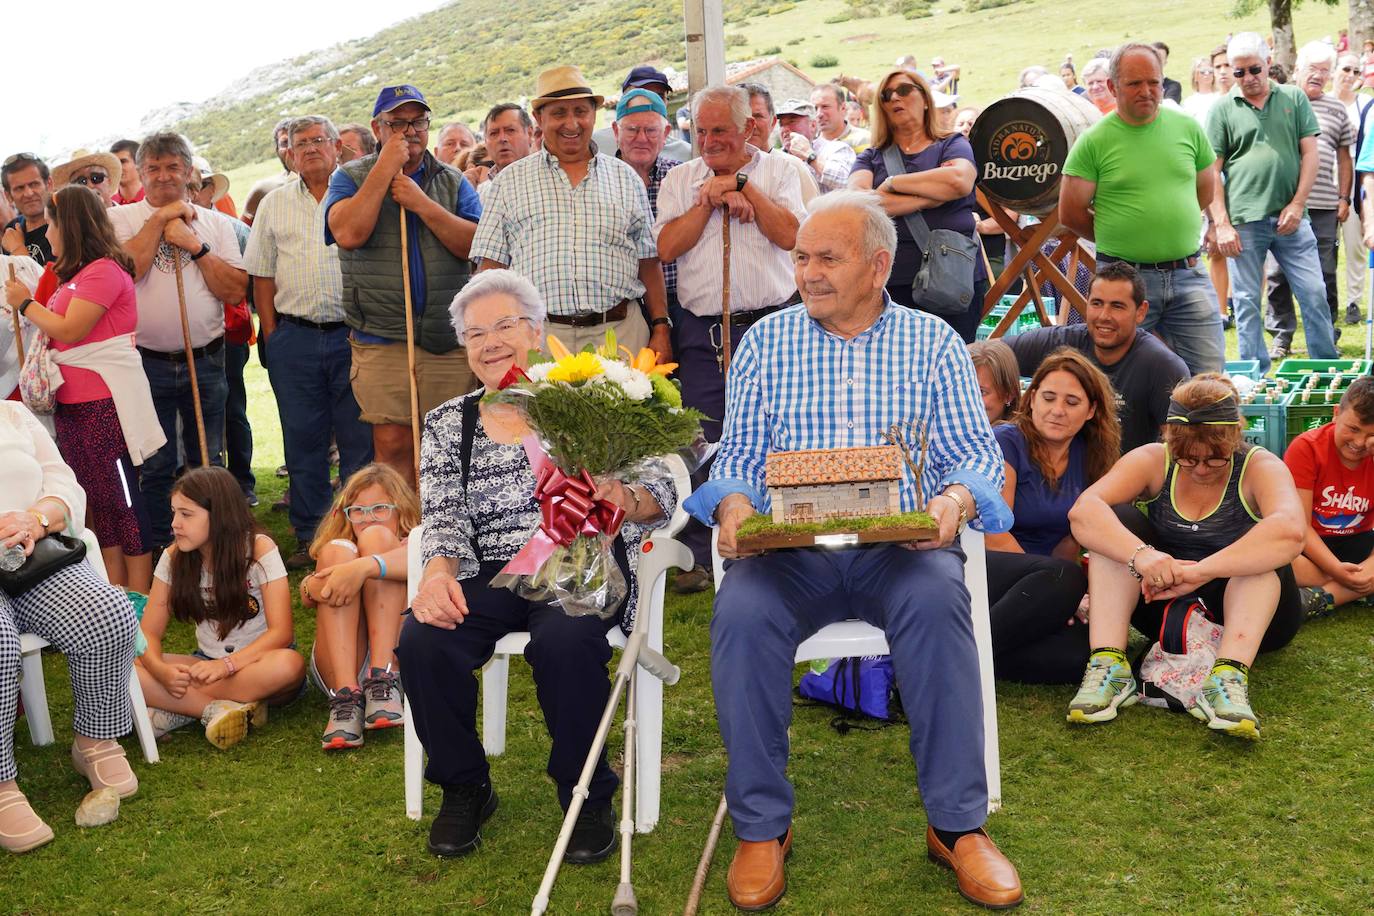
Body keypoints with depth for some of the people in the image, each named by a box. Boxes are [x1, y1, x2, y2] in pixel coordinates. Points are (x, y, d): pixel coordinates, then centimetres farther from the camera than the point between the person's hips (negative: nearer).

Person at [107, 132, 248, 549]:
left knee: (208, 463, 10)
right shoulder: (121, 217, 4)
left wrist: (195, 245, -10)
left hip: (205, 362, 2)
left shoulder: (216, 223, 7)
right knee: (155, 466, 4)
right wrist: (160, 218, -10)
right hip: (147, 363, -2)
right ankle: (161, 548, 16)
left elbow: (235, 291, -2)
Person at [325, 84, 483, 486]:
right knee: (393, 445, -6)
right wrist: (385, 167, -10)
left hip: (449, 341, 2)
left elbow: (476, 245, -4)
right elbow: (348, 234, -14)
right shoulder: (350, 177, 7)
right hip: (381, 342, -2)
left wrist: (421, 203, -12)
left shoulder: (452, 181, 12)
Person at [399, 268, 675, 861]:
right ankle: (464, 790, 1)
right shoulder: (447, 424, 16)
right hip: (490, 577, 3)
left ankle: (587, 797, -8)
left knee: (564, 642, -35)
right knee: (422, 643, -27)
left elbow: (661, 490, 0)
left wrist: (627, 499, -24)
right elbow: (444, 518, 5)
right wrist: (439, 572, -18)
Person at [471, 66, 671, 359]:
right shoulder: (511, 180, 11)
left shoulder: (625, 177, 15)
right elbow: (492, 267, 7)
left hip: (620, 333, 1)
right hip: (537, 337, -1)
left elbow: (649, 263, 14)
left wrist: (660, 329, 5)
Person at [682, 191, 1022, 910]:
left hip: (899, 545, -1)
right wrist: (733, 503, -11)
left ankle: (957, 824, -20)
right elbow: (737, 454, 12)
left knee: (937, 602, -34)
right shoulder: (765, 341, 14)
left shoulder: (933, 343, 12)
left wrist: (956, 497, -16)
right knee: (741, 614, -31)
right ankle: (762, 828, -14)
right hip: (789, 548, 1)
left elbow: (977, 452, 7)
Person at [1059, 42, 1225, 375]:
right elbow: (1071, 213, -3)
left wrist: (1170, 228, 12)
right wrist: (1115, 239, 6)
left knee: (1209, 372, 3)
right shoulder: (1094, 141, -5)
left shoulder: (1188, 128, 6)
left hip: (1187, 273, 3)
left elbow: (1206, 191, 18)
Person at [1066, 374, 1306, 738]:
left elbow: (1289, 531, -37)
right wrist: (1141, 554, -43)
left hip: (1244, 612, -2)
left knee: (1264, 546, -29)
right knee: (1116, 519, -18)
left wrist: (1199, 571, -43)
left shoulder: (1260, 467, -13)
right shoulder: (1153, 461, -7)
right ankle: (1108, 666, -31)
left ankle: (1228, 678, -45)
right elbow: (1082, 511, -26)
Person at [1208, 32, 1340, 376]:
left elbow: (1310, 154, 6)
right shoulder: (1223, 109, 4)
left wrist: (1297, 205, -4)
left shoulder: (1294, 98, 9)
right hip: (1244, 220, -1)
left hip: (1290, 218, 1)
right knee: (1247, 301, 3)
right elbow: (1211, 171, 1)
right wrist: (1221, 224, -6)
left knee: (1315, 293, 2)